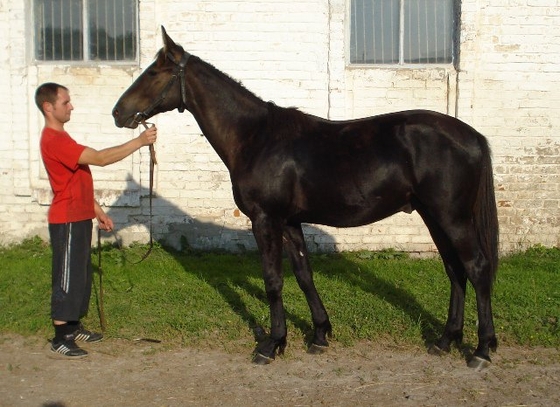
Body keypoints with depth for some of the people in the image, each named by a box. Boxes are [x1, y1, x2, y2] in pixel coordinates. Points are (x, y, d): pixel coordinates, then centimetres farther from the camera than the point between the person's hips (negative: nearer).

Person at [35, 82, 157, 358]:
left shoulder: (60, 138, 14)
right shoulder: (54, 140, -20)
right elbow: (100, 158, -29)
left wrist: (97, 210, 18)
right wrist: (140, 141, -27)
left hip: (79, 218, 10)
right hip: (67, 222, -10)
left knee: (81, 275, 17)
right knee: (67, 278, -2)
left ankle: (73, 326, 29)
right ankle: (60, 338, 7)